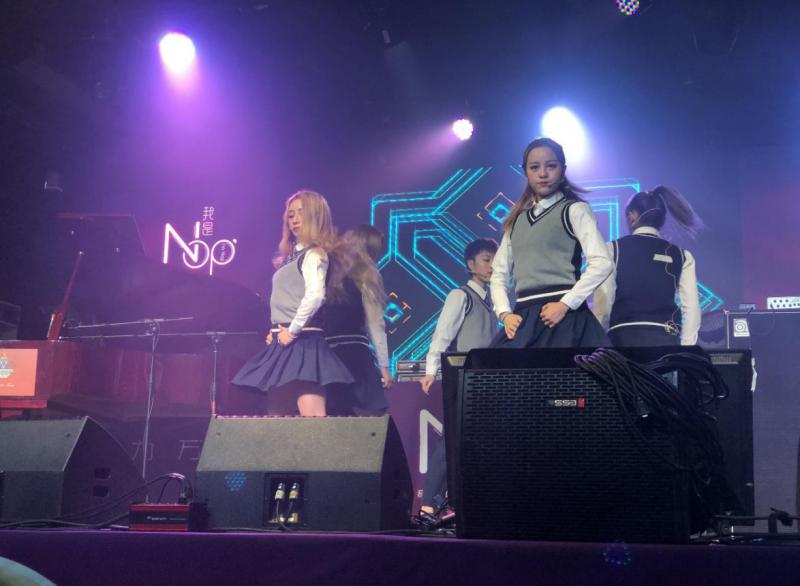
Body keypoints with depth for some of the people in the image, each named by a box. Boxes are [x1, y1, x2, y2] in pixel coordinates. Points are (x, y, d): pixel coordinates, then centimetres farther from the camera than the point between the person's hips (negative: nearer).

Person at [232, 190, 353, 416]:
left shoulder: (313, 254, -8)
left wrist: (292, 331, -18)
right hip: (285, 343, 10)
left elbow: (315, 296, -24)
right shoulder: (294, 255, 20)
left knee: (313, 421, -15)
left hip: (302, 341, -10)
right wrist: (277, 332, 11)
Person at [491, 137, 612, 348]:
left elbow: (601, 263, -8)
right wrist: (505, 313, 0)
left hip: (563, 317, -5)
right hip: (523, 319, 5)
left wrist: (565, 304, -15)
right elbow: (499, 273, 18)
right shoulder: (517, 220, 19)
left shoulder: (574, 210, 4)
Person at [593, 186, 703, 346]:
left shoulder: (613, 249, 5)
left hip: (624, 338, -2)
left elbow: (603, 304, 0)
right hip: (665, 339, 2)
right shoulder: (681, 256, 12)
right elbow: (691, 308, 5)